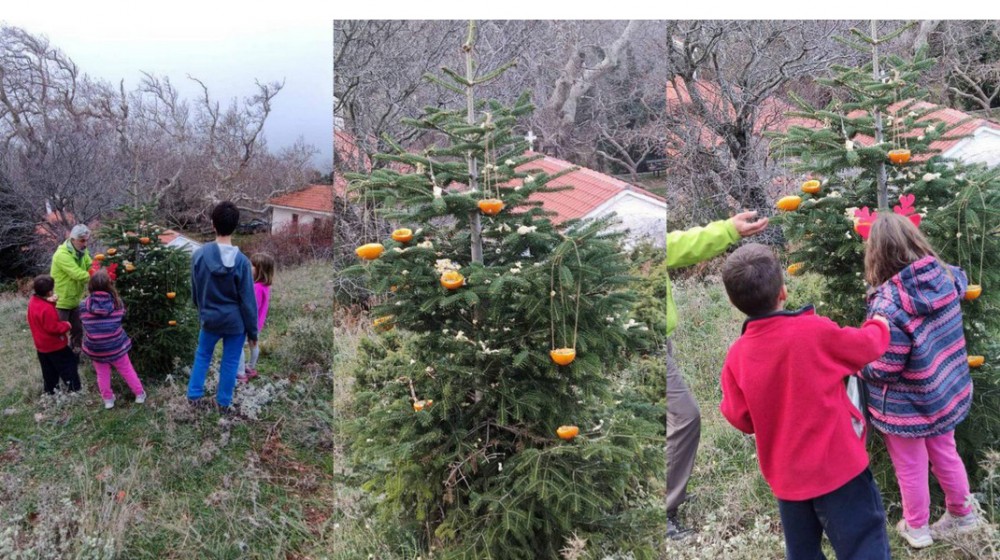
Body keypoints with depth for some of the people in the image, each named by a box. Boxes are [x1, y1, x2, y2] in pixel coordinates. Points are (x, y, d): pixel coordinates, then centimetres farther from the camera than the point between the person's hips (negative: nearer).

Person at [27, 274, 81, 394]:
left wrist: (50, 303, -13)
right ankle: (74, 388, 14)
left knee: (49, 370, 21)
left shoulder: (33, 301, -4)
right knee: (68, 365, 8)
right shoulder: (47, 309, -32)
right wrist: (66, 325, -11)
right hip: (54, 345, -9)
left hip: (41, 345, 9)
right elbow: (53, 327, -27)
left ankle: (50, 390, 32)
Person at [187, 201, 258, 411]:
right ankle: (223, 402, 23)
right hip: (235, 322, -2)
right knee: (230, 362, 13)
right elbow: (248, 301, -13)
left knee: (202, 355, 23)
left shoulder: (199, 255, -12)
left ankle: (194, 395, 29)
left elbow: (194, 291, 3)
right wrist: (253, 331, -2)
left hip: (210, 318, 2)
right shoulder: (241, 261, -19)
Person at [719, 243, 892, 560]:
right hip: (837, 466, -4)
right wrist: (878, 326, 21)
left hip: (786, 477, 4)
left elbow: (741, 420, -1)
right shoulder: (815, 331, -17)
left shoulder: (736, 355, -9)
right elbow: (867, 346, 1)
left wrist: (725, 402, 17)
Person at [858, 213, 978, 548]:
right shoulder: (946, 276, -14)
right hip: (946, 393, 6)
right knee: (945, 454, 28)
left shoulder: (889, 304, -34)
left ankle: (916, 528, 38)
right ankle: (962, 513, 49)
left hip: (907, 406, -6)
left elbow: (883, 369, -28)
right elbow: (962, 282, 14)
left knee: (911, 469, 17)